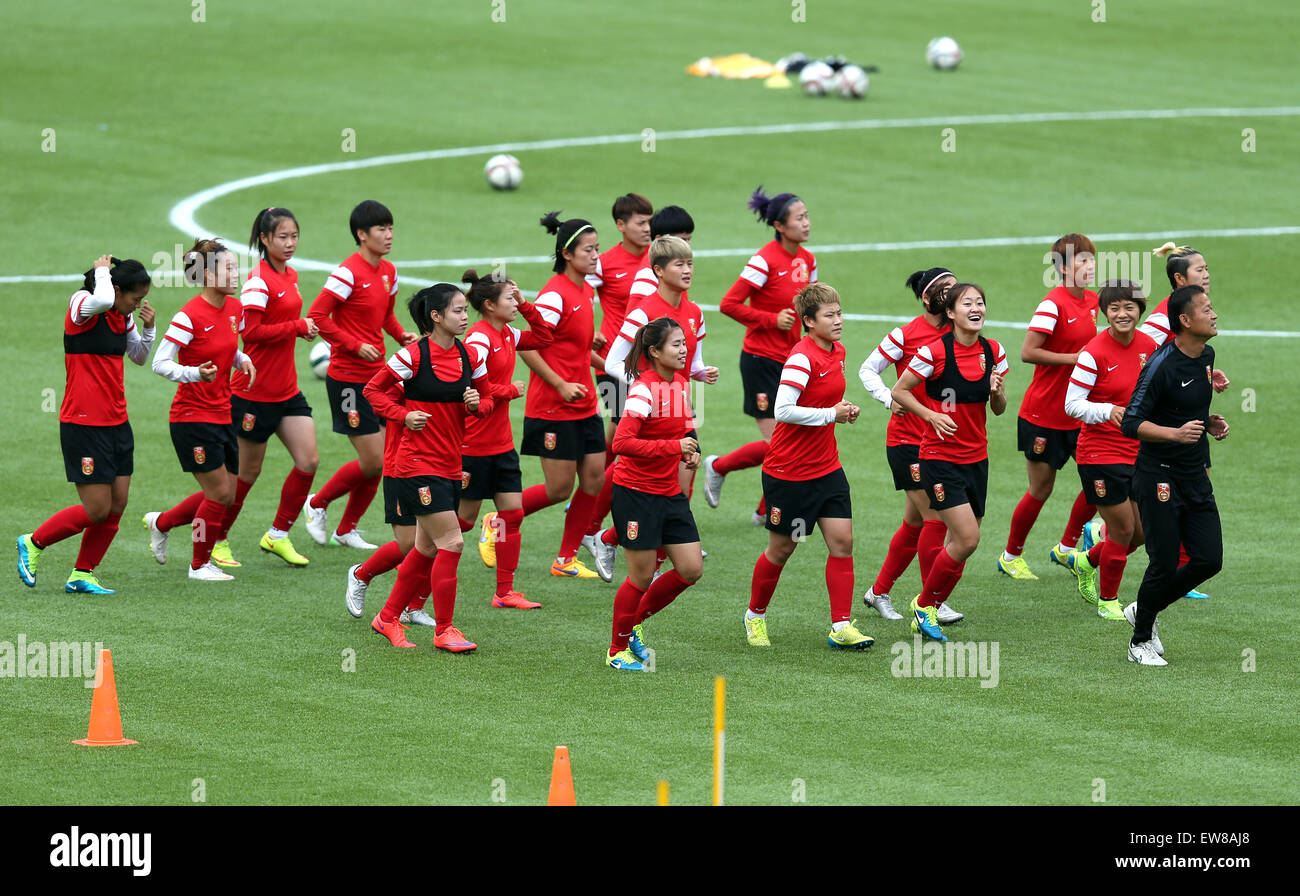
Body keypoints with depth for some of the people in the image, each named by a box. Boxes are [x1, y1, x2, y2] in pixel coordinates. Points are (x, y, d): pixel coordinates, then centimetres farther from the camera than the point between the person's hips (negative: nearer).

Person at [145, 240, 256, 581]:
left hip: (222, 413, 8)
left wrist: (242, 360, 2)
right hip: (192, 416, -8)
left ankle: (160, 522, 32)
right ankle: (200, 564, 15)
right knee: (220, 493, -4)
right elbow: (160, 364, -18)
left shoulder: (234, 309, 5)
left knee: (227, 498, 9)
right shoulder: (190, 316, -18)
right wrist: (195, 373, -33)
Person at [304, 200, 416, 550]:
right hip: (348, 379, -8)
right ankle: (317, 503, 15)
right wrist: (355, 345, -19)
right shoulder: (349, 272, -16)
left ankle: (346, 530, 22)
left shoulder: (388, 272, 9)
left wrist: (401, 335, 4)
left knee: (376, 463, 7)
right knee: (373, 463, -7)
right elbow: (317, 315, -18)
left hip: (376, 375, 8)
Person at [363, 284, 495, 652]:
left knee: (428, 549, 12)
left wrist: (477, 404, -6)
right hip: (419, 465, -7)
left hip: (450, 465, 7)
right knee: (452, 542, -12)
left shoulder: (468, 356, 6)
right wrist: (404, 414, -14)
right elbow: (373, 390, -2)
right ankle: (444, 629, -3)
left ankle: (388, 618, 28)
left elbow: (486, 398, 16)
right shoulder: (413, 356, -11)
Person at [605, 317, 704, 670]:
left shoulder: (679, 383, 6)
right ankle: (618, 649, 18)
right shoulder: (645, 389, -19)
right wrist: (673, 446, -29)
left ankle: (636, 622, 23)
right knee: (642, 576, -1)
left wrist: (689, 451, 2)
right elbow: (621, 442, -26)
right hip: (636, 492, -8)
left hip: (669, 492, 8)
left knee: (691, 570, 3)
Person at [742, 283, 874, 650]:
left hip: (826, 468, 7)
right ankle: (755, 615, 29)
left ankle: (841, 627, -1)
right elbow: (782, 411, -27)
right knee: (781, 548, 6)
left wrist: (844, 411, 3)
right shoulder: (802, 358, -20)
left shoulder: (837, 352, 6)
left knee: (842, 540, -3)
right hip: (789, 471, -7)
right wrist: (831, 414, -22)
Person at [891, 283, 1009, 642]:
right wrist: (932, 415, -18)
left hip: (976, 458, 6)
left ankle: (926, 614, 24)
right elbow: (900, 391, -5)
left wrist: (998, 391, -12)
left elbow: (998, 410, 10)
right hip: (940, 458, -6)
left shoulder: (993, 352, 2)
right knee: (967, 539, -15)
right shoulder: (935, 352, -14)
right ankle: (923, 604, 5)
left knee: (961, 544, 7)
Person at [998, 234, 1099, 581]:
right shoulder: (1053, 303, -18)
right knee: (1041, 490, 2)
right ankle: (1011, 557, 22)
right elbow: (1028, 352, -21)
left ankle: (1066, 548, 20)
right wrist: (1075, 358, -22)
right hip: (1044, 413, -7)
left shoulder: (1092, 301, 5)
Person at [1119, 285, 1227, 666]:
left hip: (1196, 477, 8)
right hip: (1159, 479, -8)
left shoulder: (1206, 356, 7)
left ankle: (1146, 611, 24)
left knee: (1209, 560, 2)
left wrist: (1209, 423, 5)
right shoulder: (1162, 365, -19)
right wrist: (1176, 433, -30)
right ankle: (1141, 641, 18)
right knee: (1164, 564, -4)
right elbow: (1131, 423, -18)